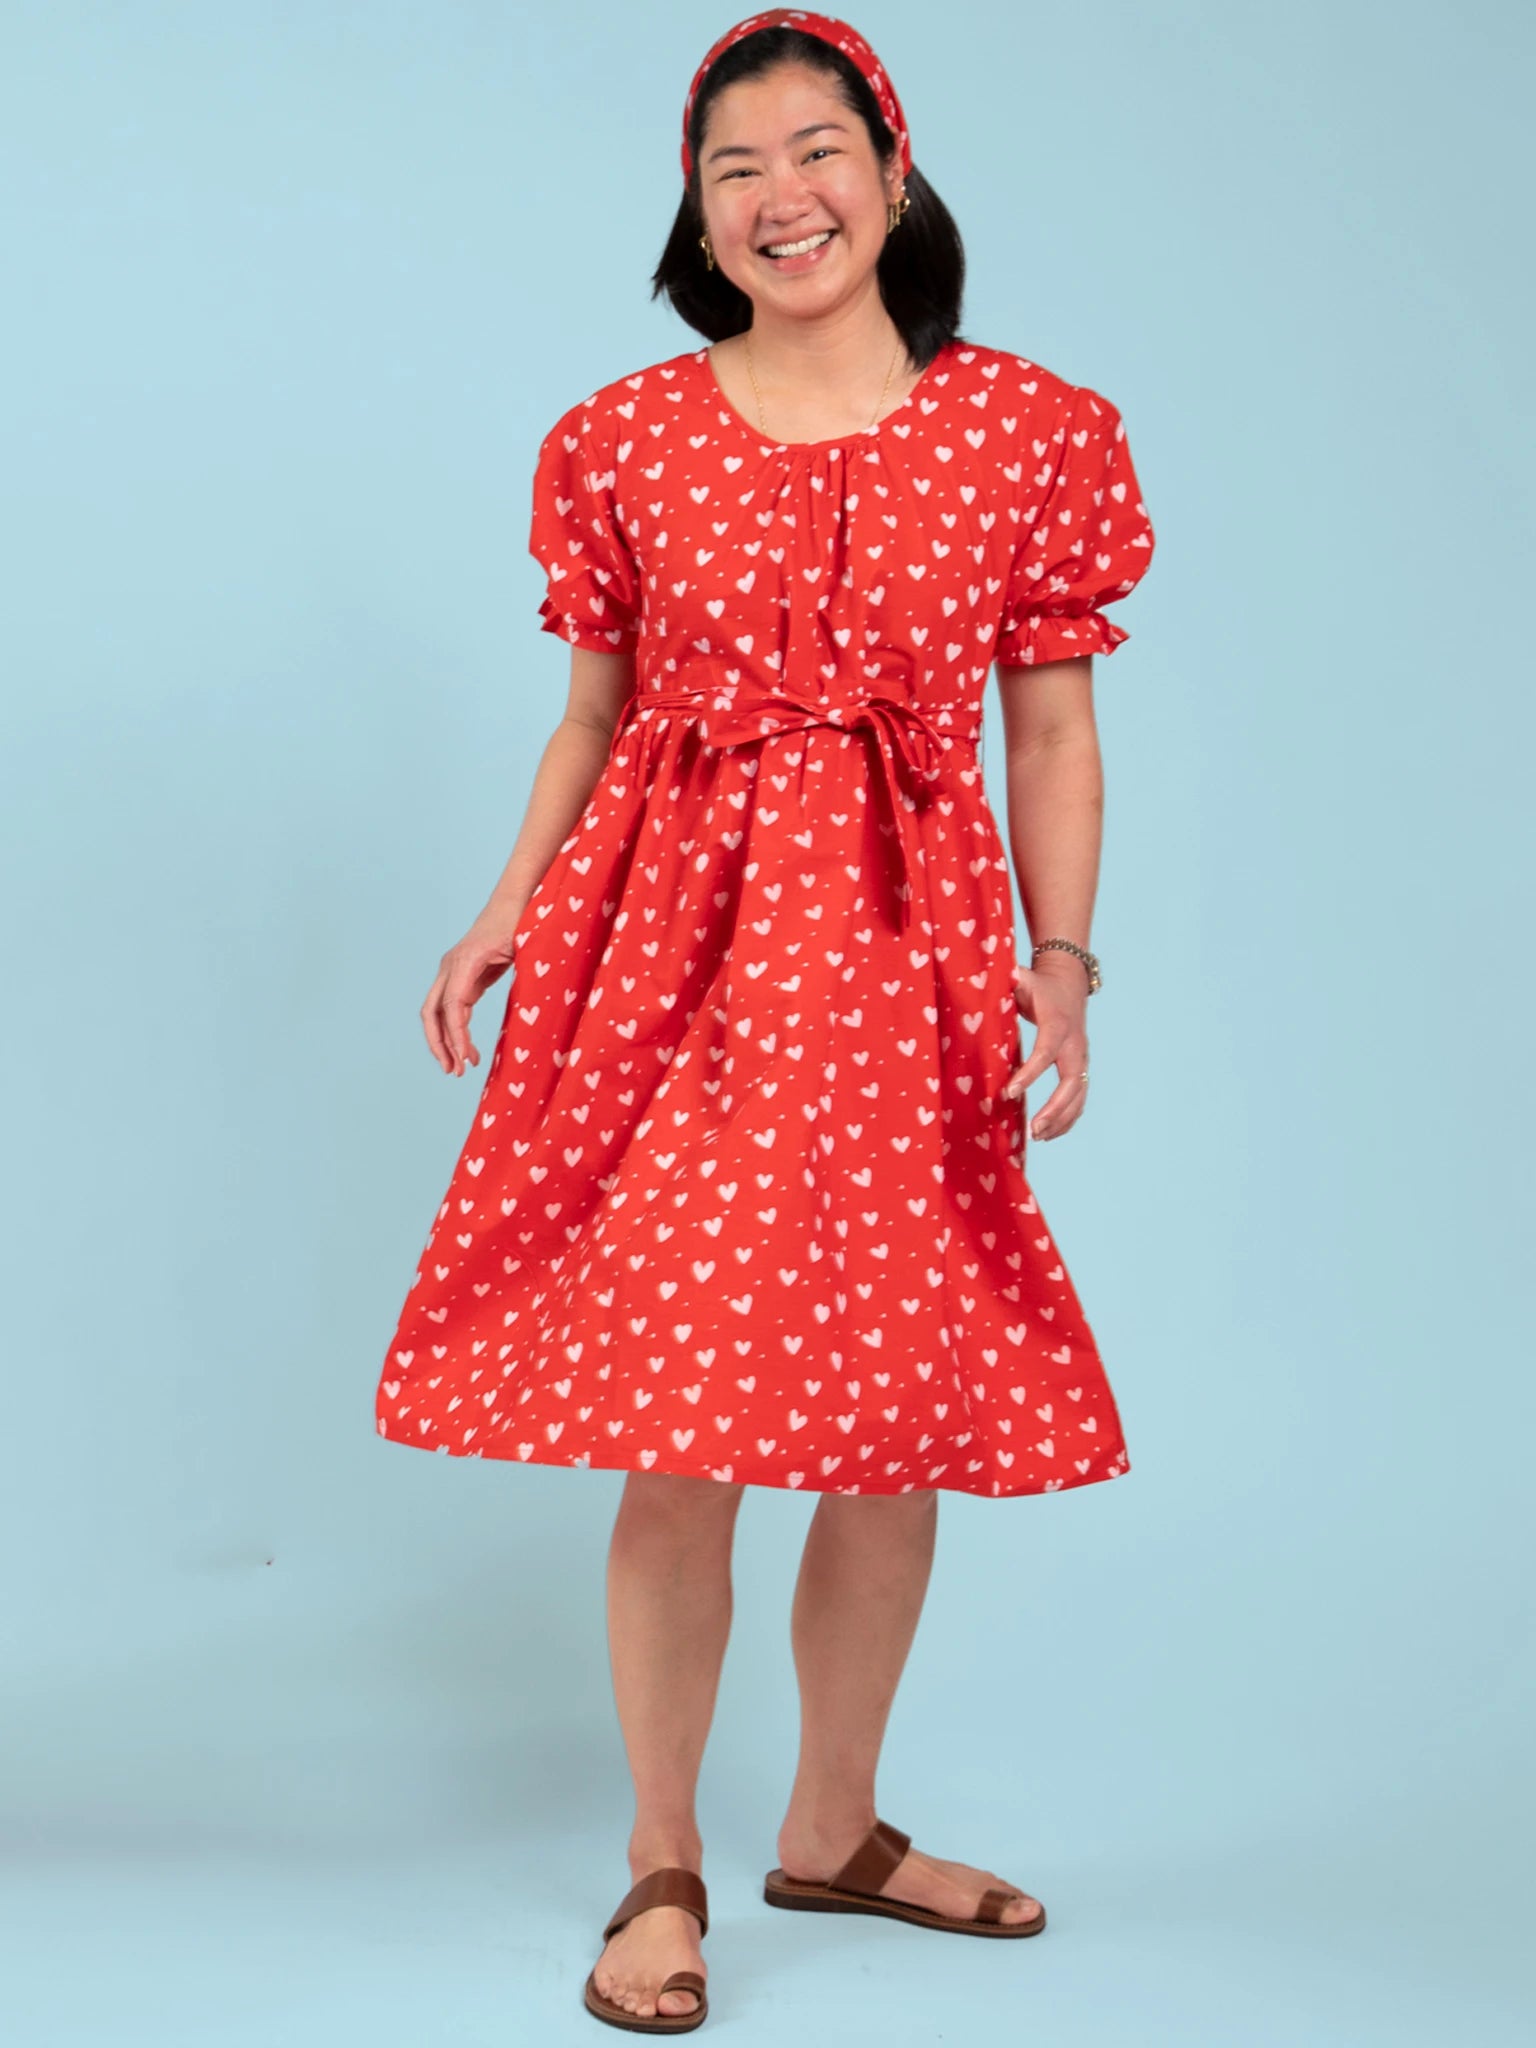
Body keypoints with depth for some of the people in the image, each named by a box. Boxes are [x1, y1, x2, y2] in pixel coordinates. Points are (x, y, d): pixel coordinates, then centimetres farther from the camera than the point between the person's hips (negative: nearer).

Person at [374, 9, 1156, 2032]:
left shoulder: (1034, 432, 4)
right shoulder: (622, 441, 5)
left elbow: (1053, 730, 7)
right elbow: (594, 718, 12)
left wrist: (1062, 961, -3)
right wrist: (503, 915, 1)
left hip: (909, 961, 1)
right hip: (673, 955, -1)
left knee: (904, 1428, 7)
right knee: (679, 1432, -3)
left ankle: (836, 1829, 29)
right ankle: (664, 1868, 16)